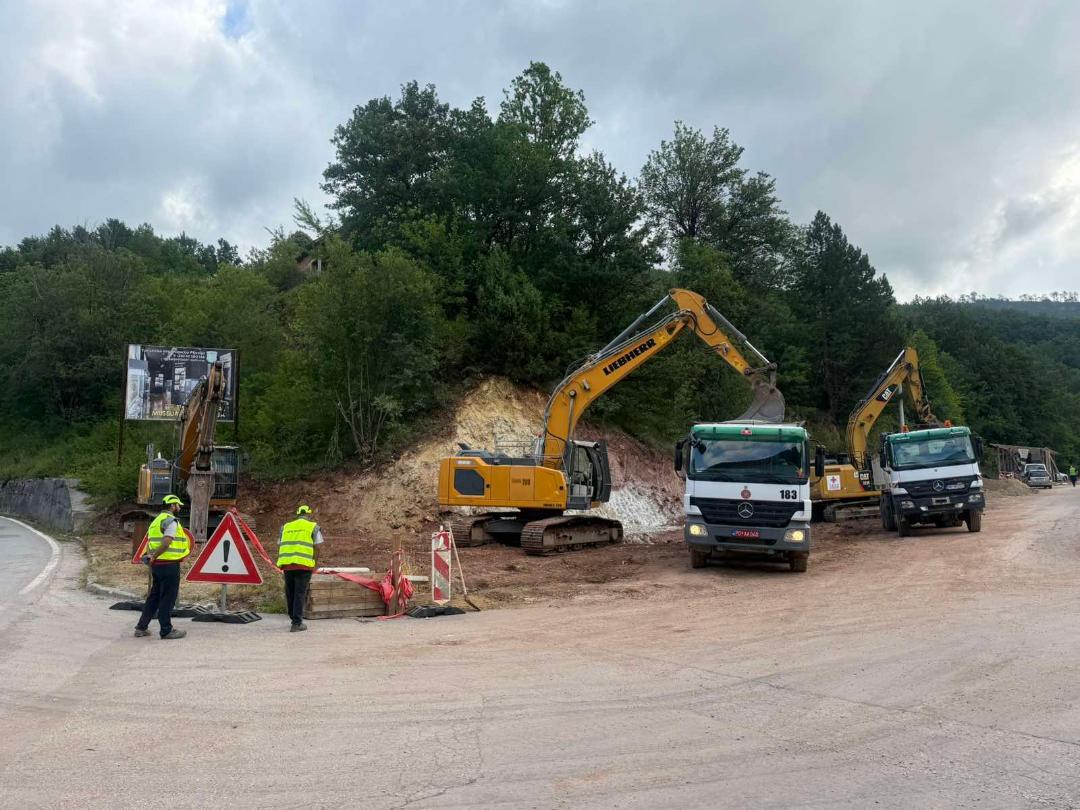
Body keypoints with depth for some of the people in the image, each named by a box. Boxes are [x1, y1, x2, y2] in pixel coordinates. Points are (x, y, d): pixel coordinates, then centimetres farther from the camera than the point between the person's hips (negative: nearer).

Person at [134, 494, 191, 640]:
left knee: (154, 597, 17)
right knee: (167, 599, -1)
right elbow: (166, 542, -24)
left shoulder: (156, 521, 18)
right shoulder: (171, 520, -12)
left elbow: (150, 542, 18)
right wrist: (154, 557, -16)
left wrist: (150, 557, 11)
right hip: (169, 565, -9)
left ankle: (141, 628, 21)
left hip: (157, 564, 9)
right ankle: (166, 630, 6)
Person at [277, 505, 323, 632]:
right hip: (304, 564, -4)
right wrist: (314, 564, 13)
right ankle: (297, 623, -2)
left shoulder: (286, 527, 18)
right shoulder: (313, 527, 7)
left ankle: (294, 618, 27)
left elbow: (279, 547, 16)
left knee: (290, 593, 15)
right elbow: (316, 548, 2)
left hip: (287, 564, 4)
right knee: (300, 593, 0)